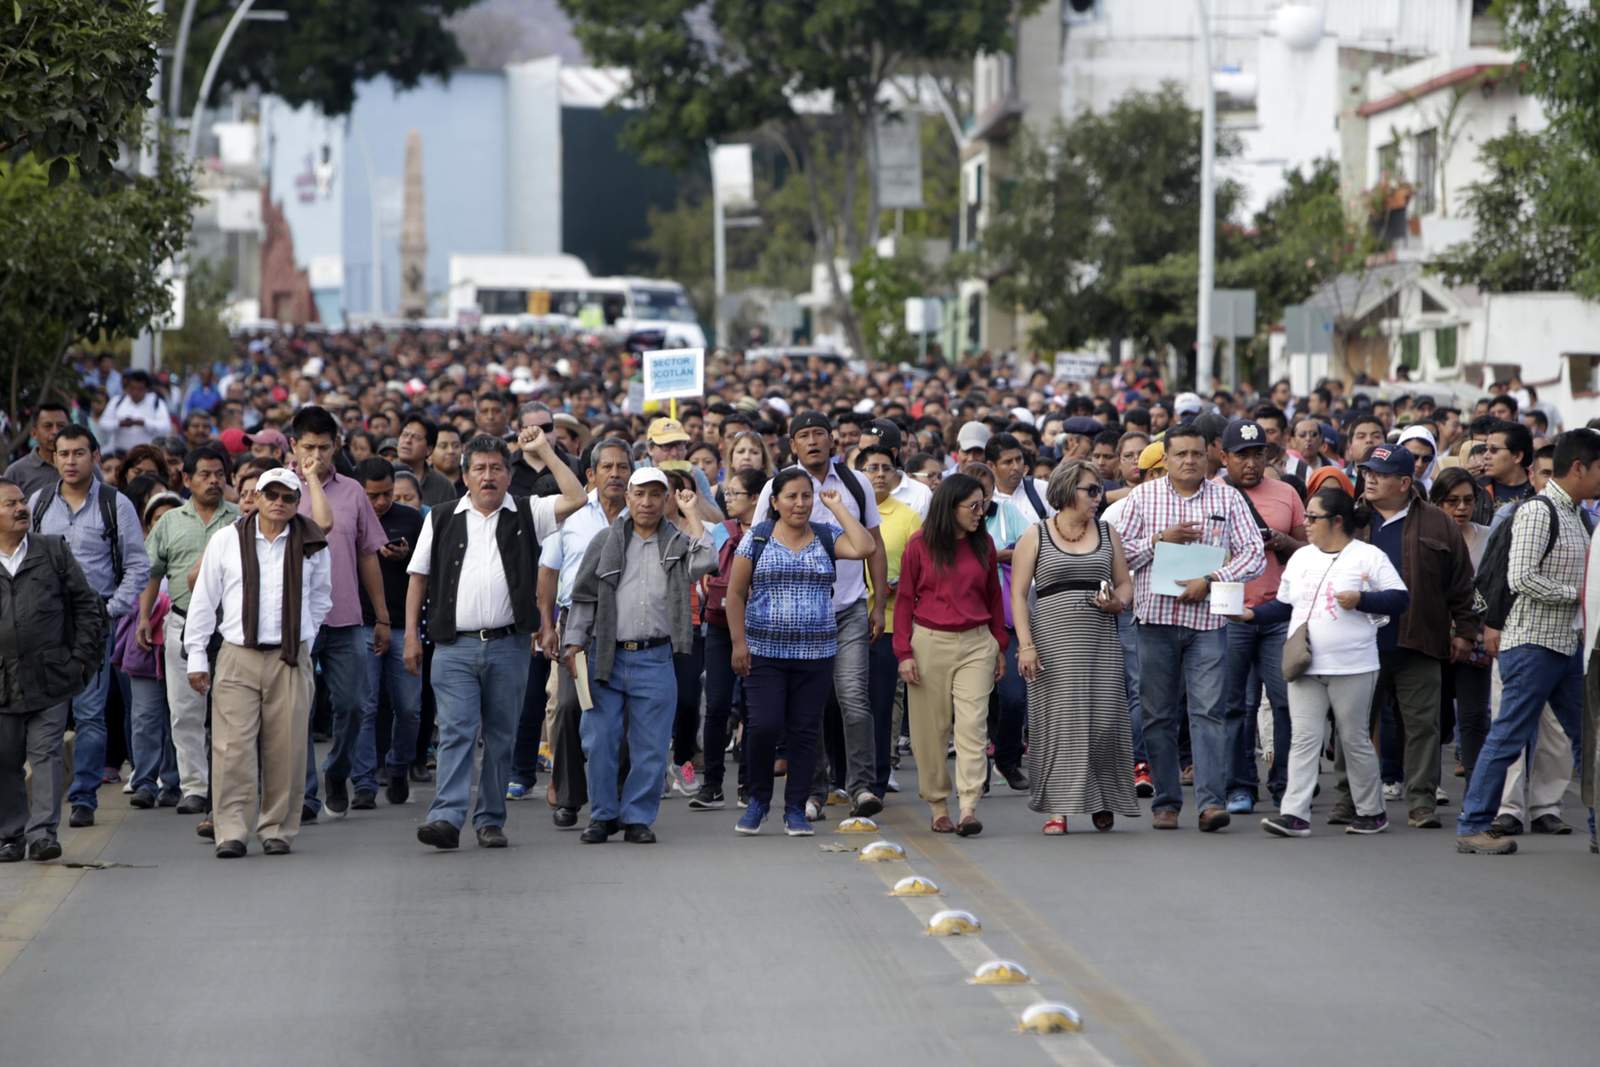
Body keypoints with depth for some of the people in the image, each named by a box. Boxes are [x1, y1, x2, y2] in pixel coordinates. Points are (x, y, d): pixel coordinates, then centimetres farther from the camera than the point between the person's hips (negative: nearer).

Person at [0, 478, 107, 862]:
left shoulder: (53, 551, 6)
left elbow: (86, 604, 8)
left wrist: (83, 657, 1)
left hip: (51, 679, -1)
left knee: (47, 753, -5)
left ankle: (42, 831, -6)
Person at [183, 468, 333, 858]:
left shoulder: (312, 546, 7)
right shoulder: (226, 542, 5)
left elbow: (321, 598, 20)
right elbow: (204, 600, 8)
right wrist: (196, 656, 6)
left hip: (290, 660, 1)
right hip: (238, 656, -1)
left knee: (286, 748, 1)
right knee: (233, 747, -8)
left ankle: (278, 830, 11)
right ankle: (231, 832, -7)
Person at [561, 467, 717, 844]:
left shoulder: (677, 544, 10)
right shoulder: (606, 542, 9)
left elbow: (705, 562, -12)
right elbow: (584, 597, 9)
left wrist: (692, 515, -5)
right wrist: (573, 645, 1)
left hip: (655, 658, 0)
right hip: (606, 656, 0)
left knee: (651, 748, 1)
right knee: (600, 742, 1)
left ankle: (637, 818, 10)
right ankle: (603, 815, 13)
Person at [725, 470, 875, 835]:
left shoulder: (825, 537, 8)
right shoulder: (757, 538, 3)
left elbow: (865, 548, -11)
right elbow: (735, 593, 3)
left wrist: (838, 507, -3)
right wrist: (738, 642, -5)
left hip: (815, 654, 2)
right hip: (765, 652, -2)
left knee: (805, 732, 2)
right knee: (764, 726, -11)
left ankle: (795, 809, 11)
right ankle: (758, 799, 9)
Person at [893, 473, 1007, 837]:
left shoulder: (983, 544, 8)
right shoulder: (920, 545, -1)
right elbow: (904, 599, 1)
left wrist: (1000, 646, 14)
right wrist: (904, 652, -4)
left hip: (976, 643, 2)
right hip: (929, 642, -2)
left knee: (973, 723, -10)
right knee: (931, 729, 3)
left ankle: (969, 807, -15)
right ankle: (938, 805, 13)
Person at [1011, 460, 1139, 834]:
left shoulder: (1107, 533, 15)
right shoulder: (1035, 536, 5)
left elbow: (1125, 584, 19)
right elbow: (1018, 593, 1)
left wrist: (1116, 603, -5)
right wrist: (1025, 644, -9)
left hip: (1101, 640, 3)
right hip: (1053, 639, -3)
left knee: (1105, 718, -3)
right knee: (1058, 720, -5)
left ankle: (1102, 800, 14)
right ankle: (1058, 807, 0)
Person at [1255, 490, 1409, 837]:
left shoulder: (1368, 557, -2)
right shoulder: (1300, 558, 15)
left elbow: (1400, 598, -6)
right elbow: (1283, 606, 20)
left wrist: (1360, 600, -17)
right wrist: (1253, 614, 5)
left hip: (1352, 668, -5)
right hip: (1305, 668, 5)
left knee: (1355, 740, 5)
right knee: (1302, 740, -3)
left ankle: (1371, 812, 18)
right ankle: (1294, 814, -9)